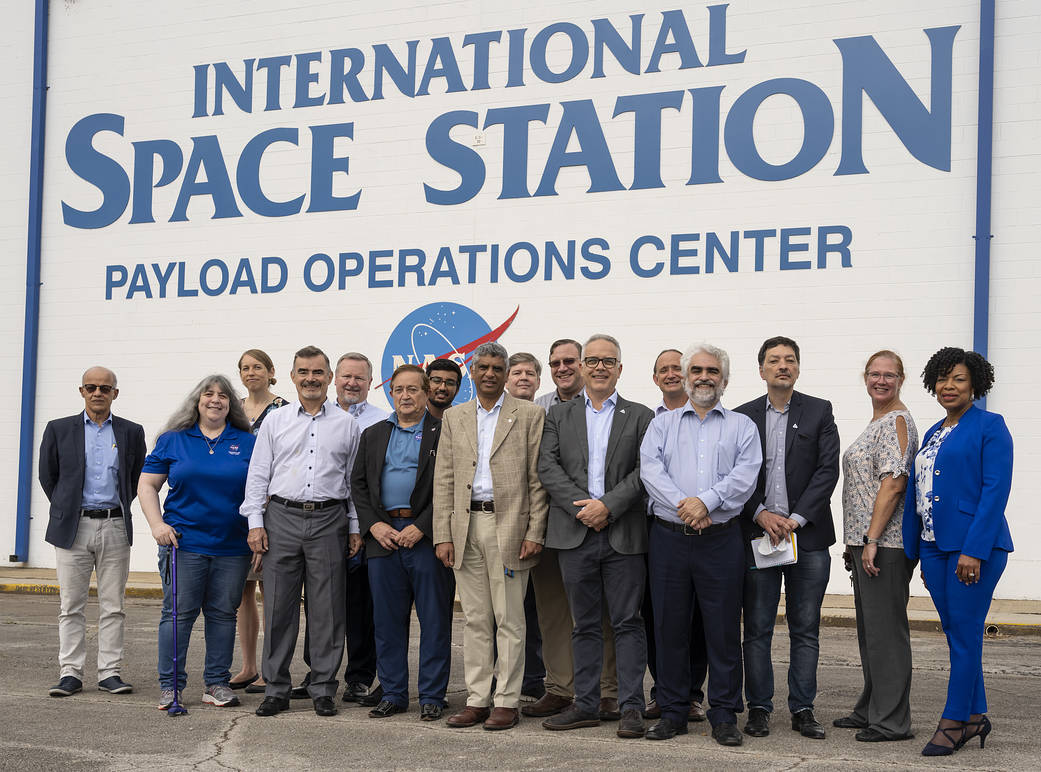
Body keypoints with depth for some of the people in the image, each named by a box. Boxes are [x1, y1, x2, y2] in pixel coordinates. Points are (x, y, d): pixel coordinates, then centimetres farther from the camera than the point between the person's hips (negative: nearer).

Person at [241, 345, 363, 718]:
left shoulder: (347, 424, 9)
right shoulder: (275, 421, 9)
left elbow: (355, 480, 10)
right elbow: (258, 475, 8)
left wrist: (356, 527, 5)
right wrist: (255, 523, 0)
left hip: (329, 520, 0)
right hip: (282, 518, 0)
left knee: (328, 608, 1)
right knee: (278, 606, 1)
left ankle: (323, 689, 10)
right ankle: (276, 688, 10)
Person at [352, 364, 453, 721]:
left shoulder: (443, 433, 1)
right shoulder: (373, 435, 16)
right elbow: (358, 483, 13)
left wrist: (421, 527, -14)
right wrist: (374, 524, -2)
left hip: (426, 536, -4)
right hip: (383, 535, 4)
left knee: (434, 620, 0)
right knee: (388, 620, 8)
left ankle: (432, 696, 8)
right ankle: (393, 694, 17)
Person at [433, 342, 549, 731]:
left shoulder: (530, 415, 2)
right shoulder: (454, 417, 13)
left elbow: (538, 479, -1)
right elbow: (444, 480, 10)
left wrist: (535, 533, -8)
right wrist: (442, 535, 2)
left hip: (508, 527, -3)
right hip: (465, 527, 4)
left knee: (509, 620, 0)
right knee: (474, 619, 8)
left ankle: (507, 702, 6)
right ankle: (477, 699, 14)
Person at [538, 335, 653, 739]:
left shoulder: (640, 417, 8)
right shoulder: (559, 416, 12)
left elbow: (644, 471, -3)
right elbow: (547, 467, 1)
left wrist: (608, 505, -14)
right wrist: (580, 506, -12)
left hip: (623, 534, -2)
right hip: (575, 534, 2)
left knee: (628, 622, 0)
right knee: (585, 625, 8)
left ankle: (631, 706, 5)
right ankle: (586, 705, 15)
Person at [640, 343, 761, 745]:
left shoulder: (742, 426, 11)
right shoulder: (661, 424, 13)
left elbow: (745, 475, -4)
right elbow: (650, 470, -2)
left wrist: (706, 501, -18)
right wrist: (684, 506, -16)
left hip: (721, 540, -1)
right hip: (669, 536, 1)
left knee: (724, 628, 0)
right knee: (669, 626, 5)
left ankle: (724, 715, 10)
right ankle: (673, 712, 15)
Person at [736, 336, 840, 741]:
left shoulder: (819, 412, 5)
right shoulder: (743, 416, 8)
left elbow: (827, 470, -2)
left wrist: (795, 519, -10)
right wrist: (760, 514, -11)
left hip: (808, 535, 0)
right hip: (757, 535, 0)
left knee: (806, 629, 4)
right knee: (757, 628, 3)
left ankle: (802, 709, 12)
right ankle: (759, 708, 10)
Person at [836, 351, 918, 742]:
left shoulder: (897, 422, -11)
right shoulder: (876, 423, 20)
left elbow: (893, 483, -20)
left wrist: (872, 540, -22)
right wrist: (854, 542, 21)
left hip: (885, 543, -10)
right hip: (865, 541, 10)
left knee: (885, 628, -6)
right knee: (869, 628, 15)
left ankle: (892, 721, 0)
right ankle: (871, 709, 24)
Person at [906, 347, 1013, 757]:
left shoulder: (990, 426, -5)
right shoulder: (934, 433, 17)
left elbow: (996, 490, -14)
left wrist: (974, 550, -20)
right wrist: (917, 551, 13)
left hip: (974, 547, -8)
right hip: (934, 546, 8)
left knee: (964, 633, -3)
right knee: (955, 632, 11)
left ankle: (953, 723, 2)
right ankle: (975, 716, 21)